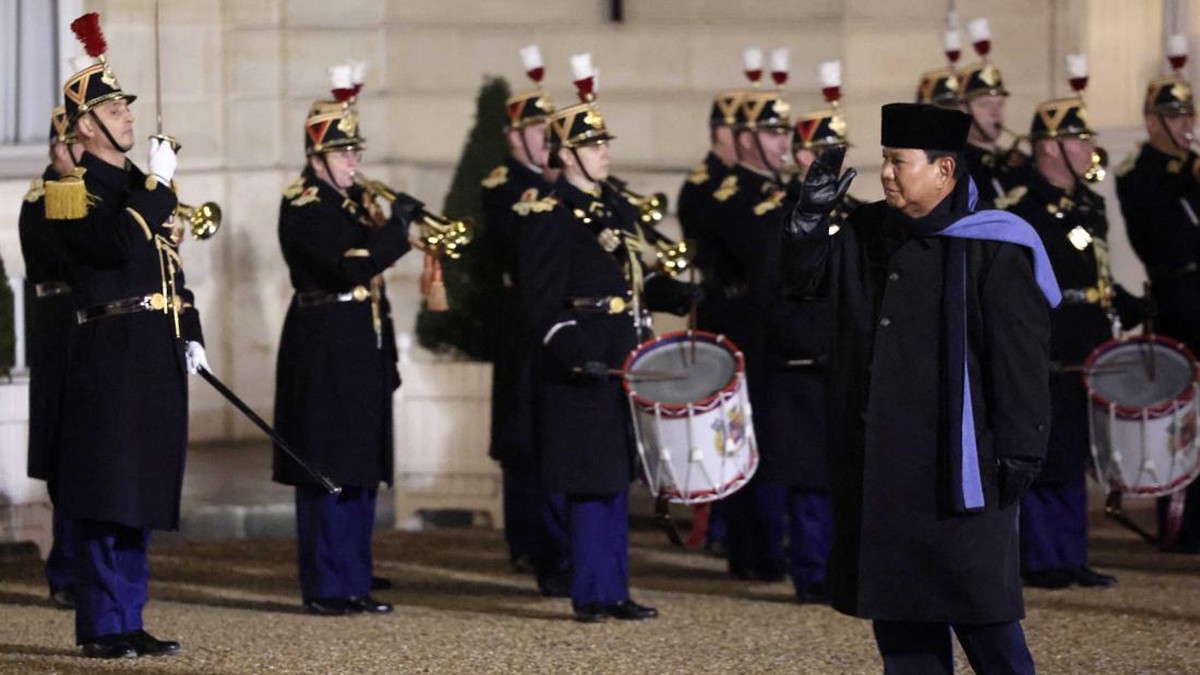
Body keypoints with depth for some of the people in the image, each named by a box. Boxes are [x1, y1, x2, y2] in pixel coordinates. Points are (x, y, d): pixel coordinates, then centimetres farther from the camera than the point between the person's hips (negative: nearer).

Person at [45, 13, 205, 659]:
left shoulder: (142, 186, 18)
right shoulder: (76, 191, -7)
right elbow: (119, 245, -25)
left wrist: (191, 337, 15)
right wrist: (155, 184, -19)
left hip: (157, 357, 8)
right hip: (110, 355, -8)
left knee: (143, 494, 9)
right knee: (107, 497, -8)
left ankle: (128, 622, 14)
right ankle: (102, 628, -5)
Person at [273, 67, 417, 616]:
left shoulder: (357, 201, 15)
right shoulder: (302, 206, -10)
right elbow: (348, 267, -23)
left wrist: (385, 355, 16)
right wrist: (395, 226, -19)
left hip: (363, 349, 9)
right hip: (322, 353, -9)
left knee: (362, 470, 10)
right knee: (326, 471, -6)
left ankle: (355, 583, 15)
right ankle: (325, 589, -2)